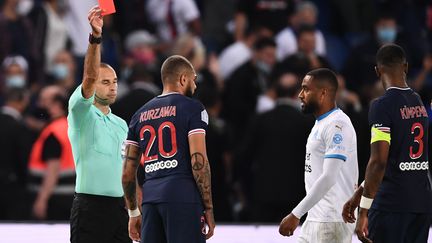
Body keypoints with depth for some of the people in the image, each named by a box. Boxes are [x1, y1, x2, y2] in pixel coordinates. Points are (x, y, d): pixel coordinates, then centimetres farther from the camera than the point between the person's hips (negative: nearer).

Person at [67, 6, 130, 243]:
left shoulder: (121, 124, 19)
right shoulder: (81, 113, -2)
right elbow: (89, 77, -20)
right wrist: (95, 37, -32)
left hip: (120, 206, 7)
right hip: (90, 205, -7)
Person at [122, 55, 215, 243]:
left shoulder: (141, 114, 17)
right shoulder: (192, 108, 0)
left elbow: (128, 171, 16)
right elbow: (198, 160, -10)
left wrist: (133, 213, 24)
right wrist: (208, 208, -5)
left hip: (151, 197, 6)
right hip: (183, 195, -6)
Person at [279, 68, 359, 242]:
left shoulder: (337, 125, -16)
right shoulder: (321, 123, 18)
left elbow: (329, 178, -23)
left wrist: (296, 214, -24)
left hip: (332, 221, -10)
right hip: (315, 219, 10)